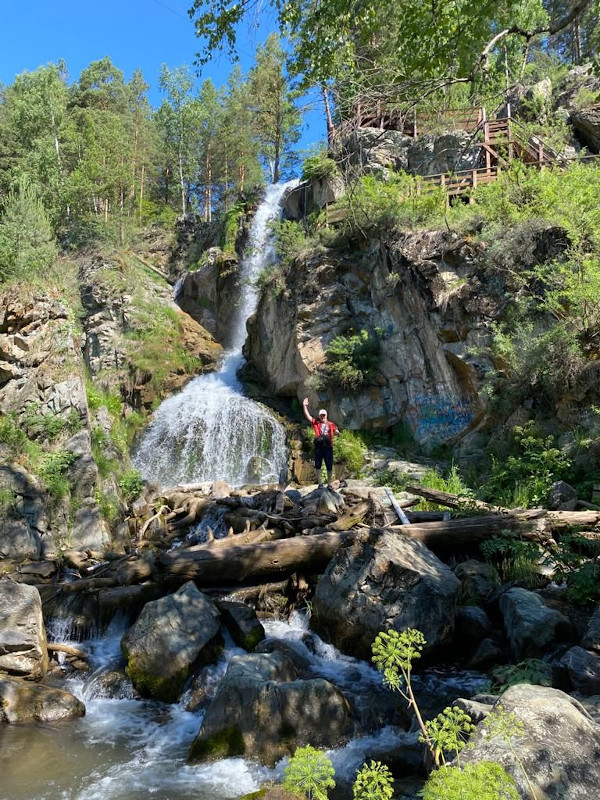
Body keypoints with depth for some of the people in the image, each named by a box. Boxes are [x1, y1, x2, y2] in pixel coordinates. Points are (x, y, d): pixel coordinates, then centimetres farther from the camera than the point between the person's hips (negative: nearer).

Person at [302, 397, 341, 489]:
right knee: (317, 466, 1)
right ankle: (320, 483, 9)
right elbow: (307, 416, 6)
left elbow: (337, 433, 5)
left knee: (329, 466, 3)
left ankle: (329, 483, 12)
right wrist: (304, 406, 0)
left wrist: (337, 432, -19)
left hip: (328, 446, 0)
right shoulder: (316, 423, 11)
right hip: (318, 446, 0)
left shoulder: (331, 424, 12)